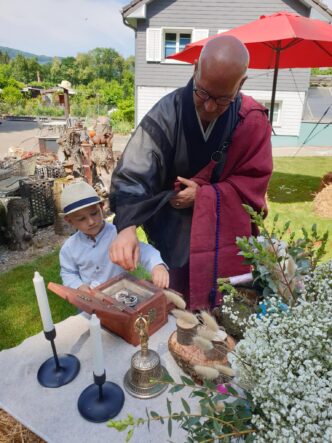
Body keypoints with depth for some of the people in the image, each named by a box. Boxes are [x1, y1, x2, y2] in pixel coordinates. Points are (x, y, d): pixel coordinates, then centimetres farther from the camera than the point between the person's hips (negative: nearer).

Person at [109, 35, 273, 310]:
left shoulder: (252, 119, -15)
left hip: (228, 235, 2)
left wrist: (203, 194, -20)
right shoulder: (168, 113, -21)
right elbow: (134, 175, -27)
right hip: (175, 234, -1)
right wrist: (127, 227, -42)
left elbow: (254, 180, -7)